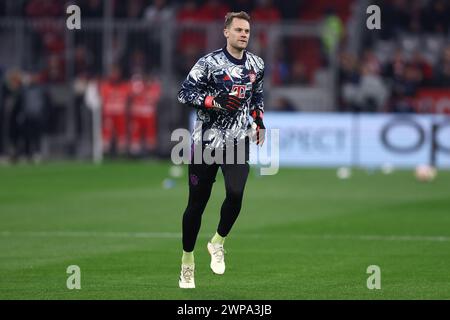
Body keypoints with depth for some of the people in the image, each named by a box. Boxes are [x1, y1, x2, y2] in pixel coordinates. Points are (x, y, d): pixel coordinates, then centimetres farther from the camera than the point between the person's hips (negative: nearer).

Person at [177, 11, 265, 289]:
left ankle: (218, 242, 5)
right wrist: (217, 102, -21)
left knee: (235, 194, -20)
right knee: (197, 203, 3)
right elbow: (185, 93, -10)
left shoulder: (256, 65, 9)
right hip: (206, 139, -3)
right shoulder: (210, 63, -9)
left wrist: (259, 121, 12)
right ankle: (187, 259, 19)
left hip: (237, 141, 3)